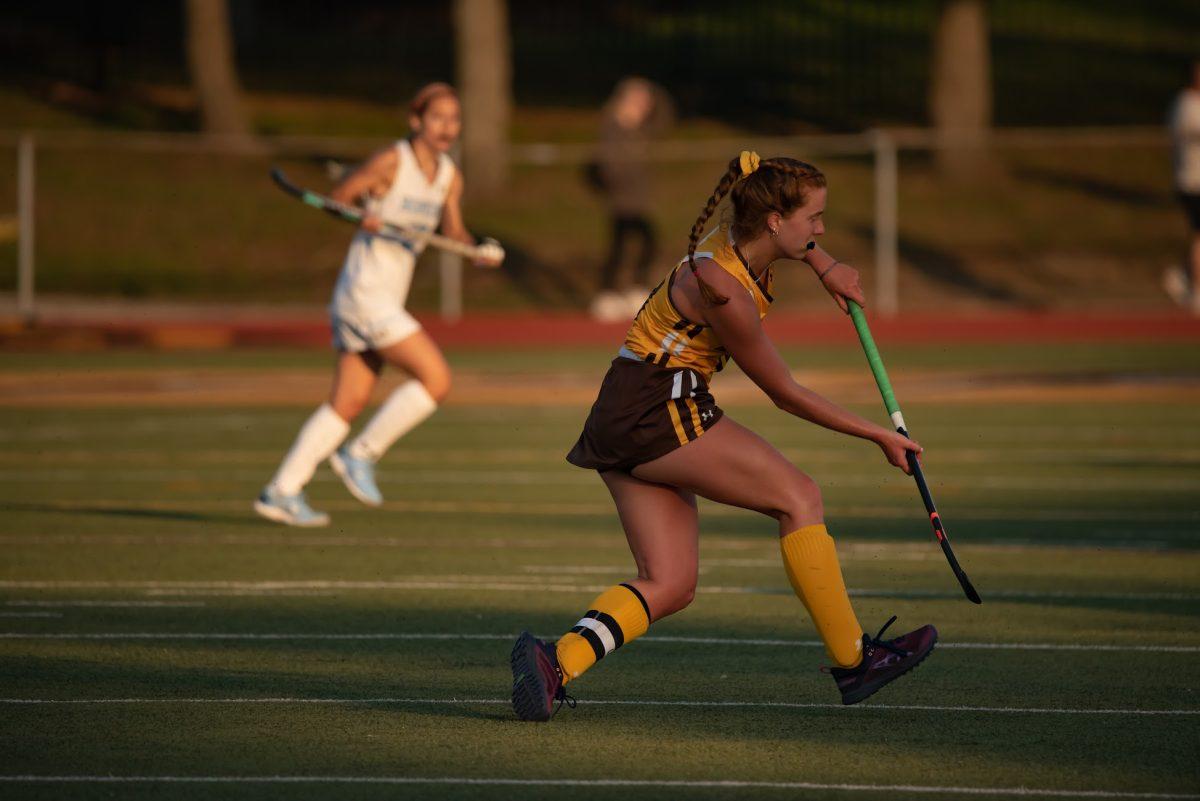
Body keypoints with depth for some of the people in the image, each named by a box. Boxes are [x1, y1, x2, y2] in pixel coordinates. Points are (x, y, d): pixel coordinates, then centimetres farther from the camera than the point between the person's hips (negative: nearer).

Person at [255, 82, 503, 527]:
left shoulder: (449, 177, 8)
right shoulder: (391, 161, -12)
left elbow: (454, 232, 17)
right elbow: (333, 201, -6)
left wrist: (481, 250, -3)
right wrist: (364, 217, -25)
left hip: (388, 298, 8)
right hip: (364, 293, -8)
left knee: (348, 403, 9)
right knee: (435, 378, -14)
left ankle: (281, 492, 13)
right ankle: (361, 453, -1)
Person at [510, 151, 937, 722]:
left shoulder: (738, 238, 6)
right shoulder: (723, 291, -19)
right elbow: (785, 394, -9)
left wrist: (825, 267, 19)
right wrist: (878, 436, -2)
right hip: (661, 410, -10)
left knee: (670, 586, 1)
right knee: (798, 497, -4)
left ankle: (557, 660, -18)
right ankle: (851, 661, 0)